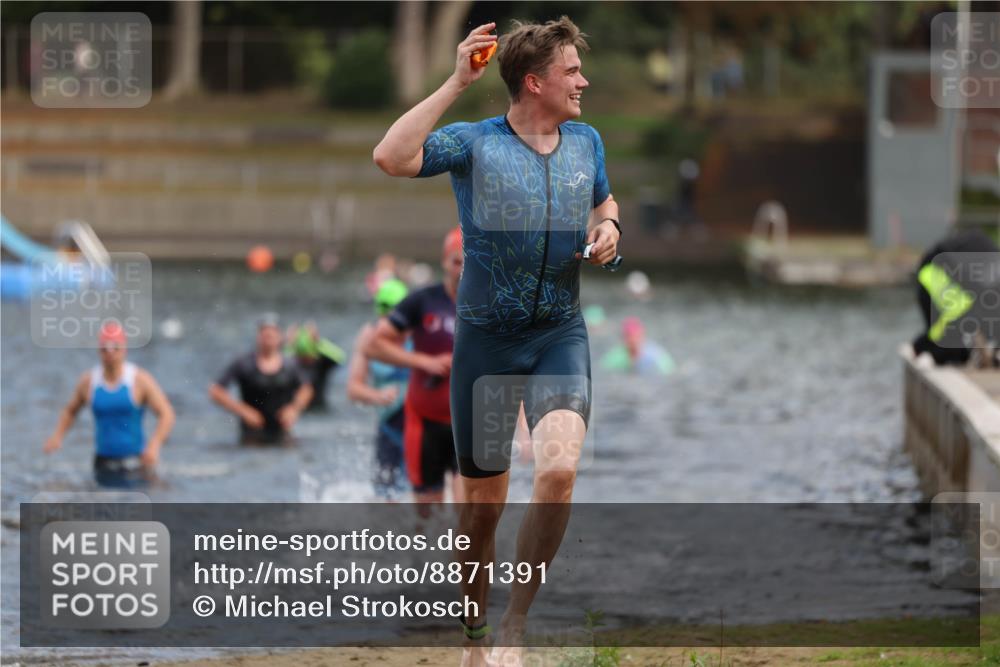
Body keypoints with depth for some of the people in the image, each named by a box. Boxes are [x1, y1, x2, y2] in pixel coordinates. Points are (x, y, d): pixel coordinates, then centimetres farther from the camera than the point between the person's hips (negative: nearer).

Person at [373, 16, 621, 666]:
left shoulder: (586, 141, 8)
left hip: (561, 333, 2)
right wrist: (456, 84, -22)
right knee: (483, 504, 6)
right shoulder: (474, 143, -8)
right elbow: (391, 157, -26)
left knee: (559, 471, -24)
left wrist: (609, 229, 5)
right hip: (487, 338, -2)